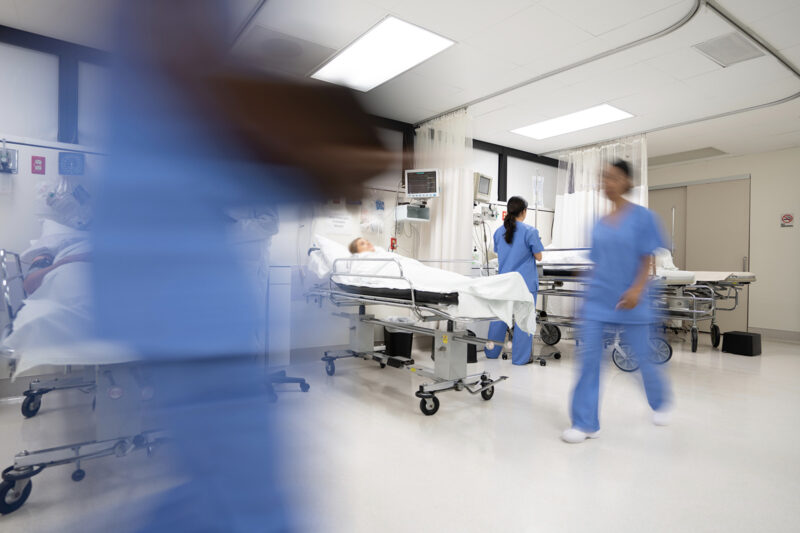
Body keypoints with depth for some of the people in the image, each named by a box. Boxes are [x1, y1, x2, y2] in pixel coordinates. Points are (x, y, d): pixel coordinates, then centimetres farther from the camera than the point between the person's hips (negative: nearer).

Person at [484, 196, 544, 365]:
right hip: (525, 282, -5)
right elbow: (538, 257, -5)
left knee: (499, 316, 15)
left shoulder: (499, 232, 3)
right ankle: (520, 357, 9)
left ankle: (492, 353, 26)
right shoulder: (530, 231, -11)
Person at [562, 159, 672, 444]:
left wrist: (637, 289, -23)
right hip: (598, 301, 4)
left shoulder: (642, 216, -4)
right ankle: (585, 423, 6)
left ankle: (660, 402, 42)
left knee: (643, 358, 11)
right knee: (589, 358, -2)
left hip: (629, 302, -4)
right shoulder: (600, 223, 9)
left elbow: (648, 260, -7)